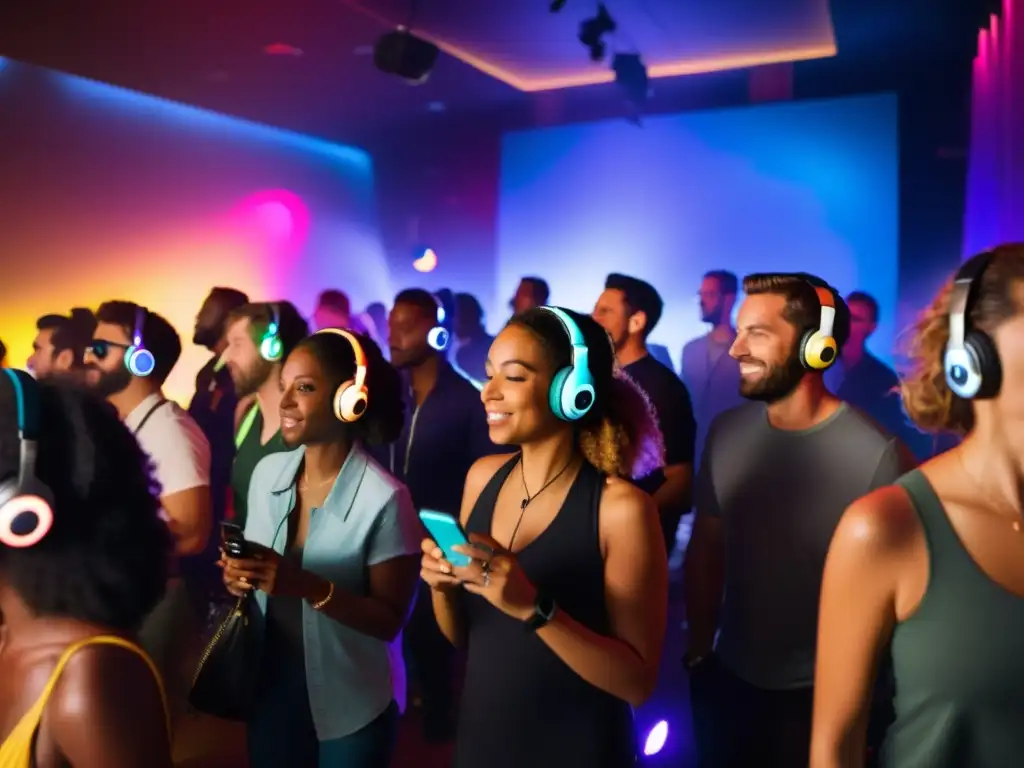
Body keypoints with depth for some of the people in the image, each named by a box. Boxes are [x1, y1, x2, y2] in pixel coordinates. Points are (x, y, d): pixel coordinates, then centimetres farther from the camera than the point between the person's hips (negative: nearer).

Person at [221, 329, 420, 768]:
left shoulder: (384, 499, -22)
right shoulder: (267, 472, -4)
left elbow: (389, 620, -17)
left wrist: (309, 587, -30)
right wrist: (239, 575, -13)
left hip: (351, 707, -5)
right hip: (270, 689, 5)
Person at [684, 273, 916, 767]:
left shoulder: (877, 454, -22)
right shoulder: (725, 432, -6)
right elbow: (705, 548, 3)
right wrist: (697, 653, 6)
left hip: (820, 698, -4)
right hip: (726, 681, 5)